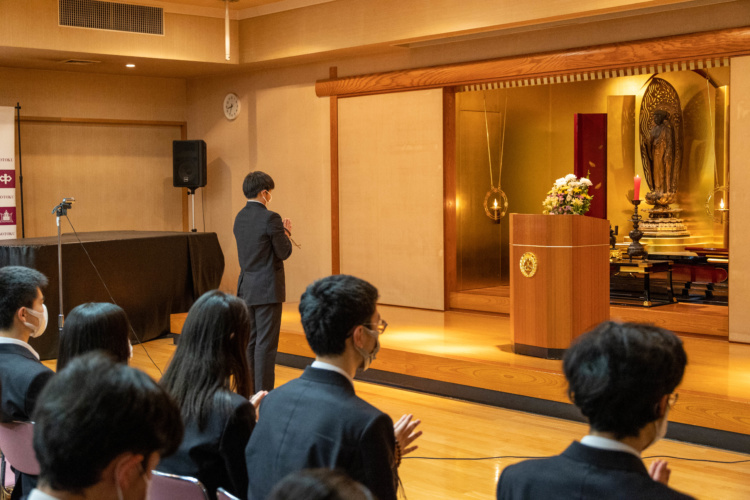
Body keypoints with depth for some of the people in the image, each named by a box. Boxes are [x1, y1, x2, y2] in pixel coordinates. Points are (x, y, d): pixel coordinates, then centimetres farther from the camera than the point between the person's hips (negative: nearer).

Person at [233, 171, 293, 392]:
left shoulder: (240, 218, 8)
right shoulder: (270, 218, -16)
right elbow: (284, 252, -13)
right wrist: (286, 232, 4)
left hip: (246, 287, 8)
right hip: (267, 289, -8)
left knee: (249, 341, 15)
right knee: (266, 343, -3)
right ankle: (263, 393, 1)